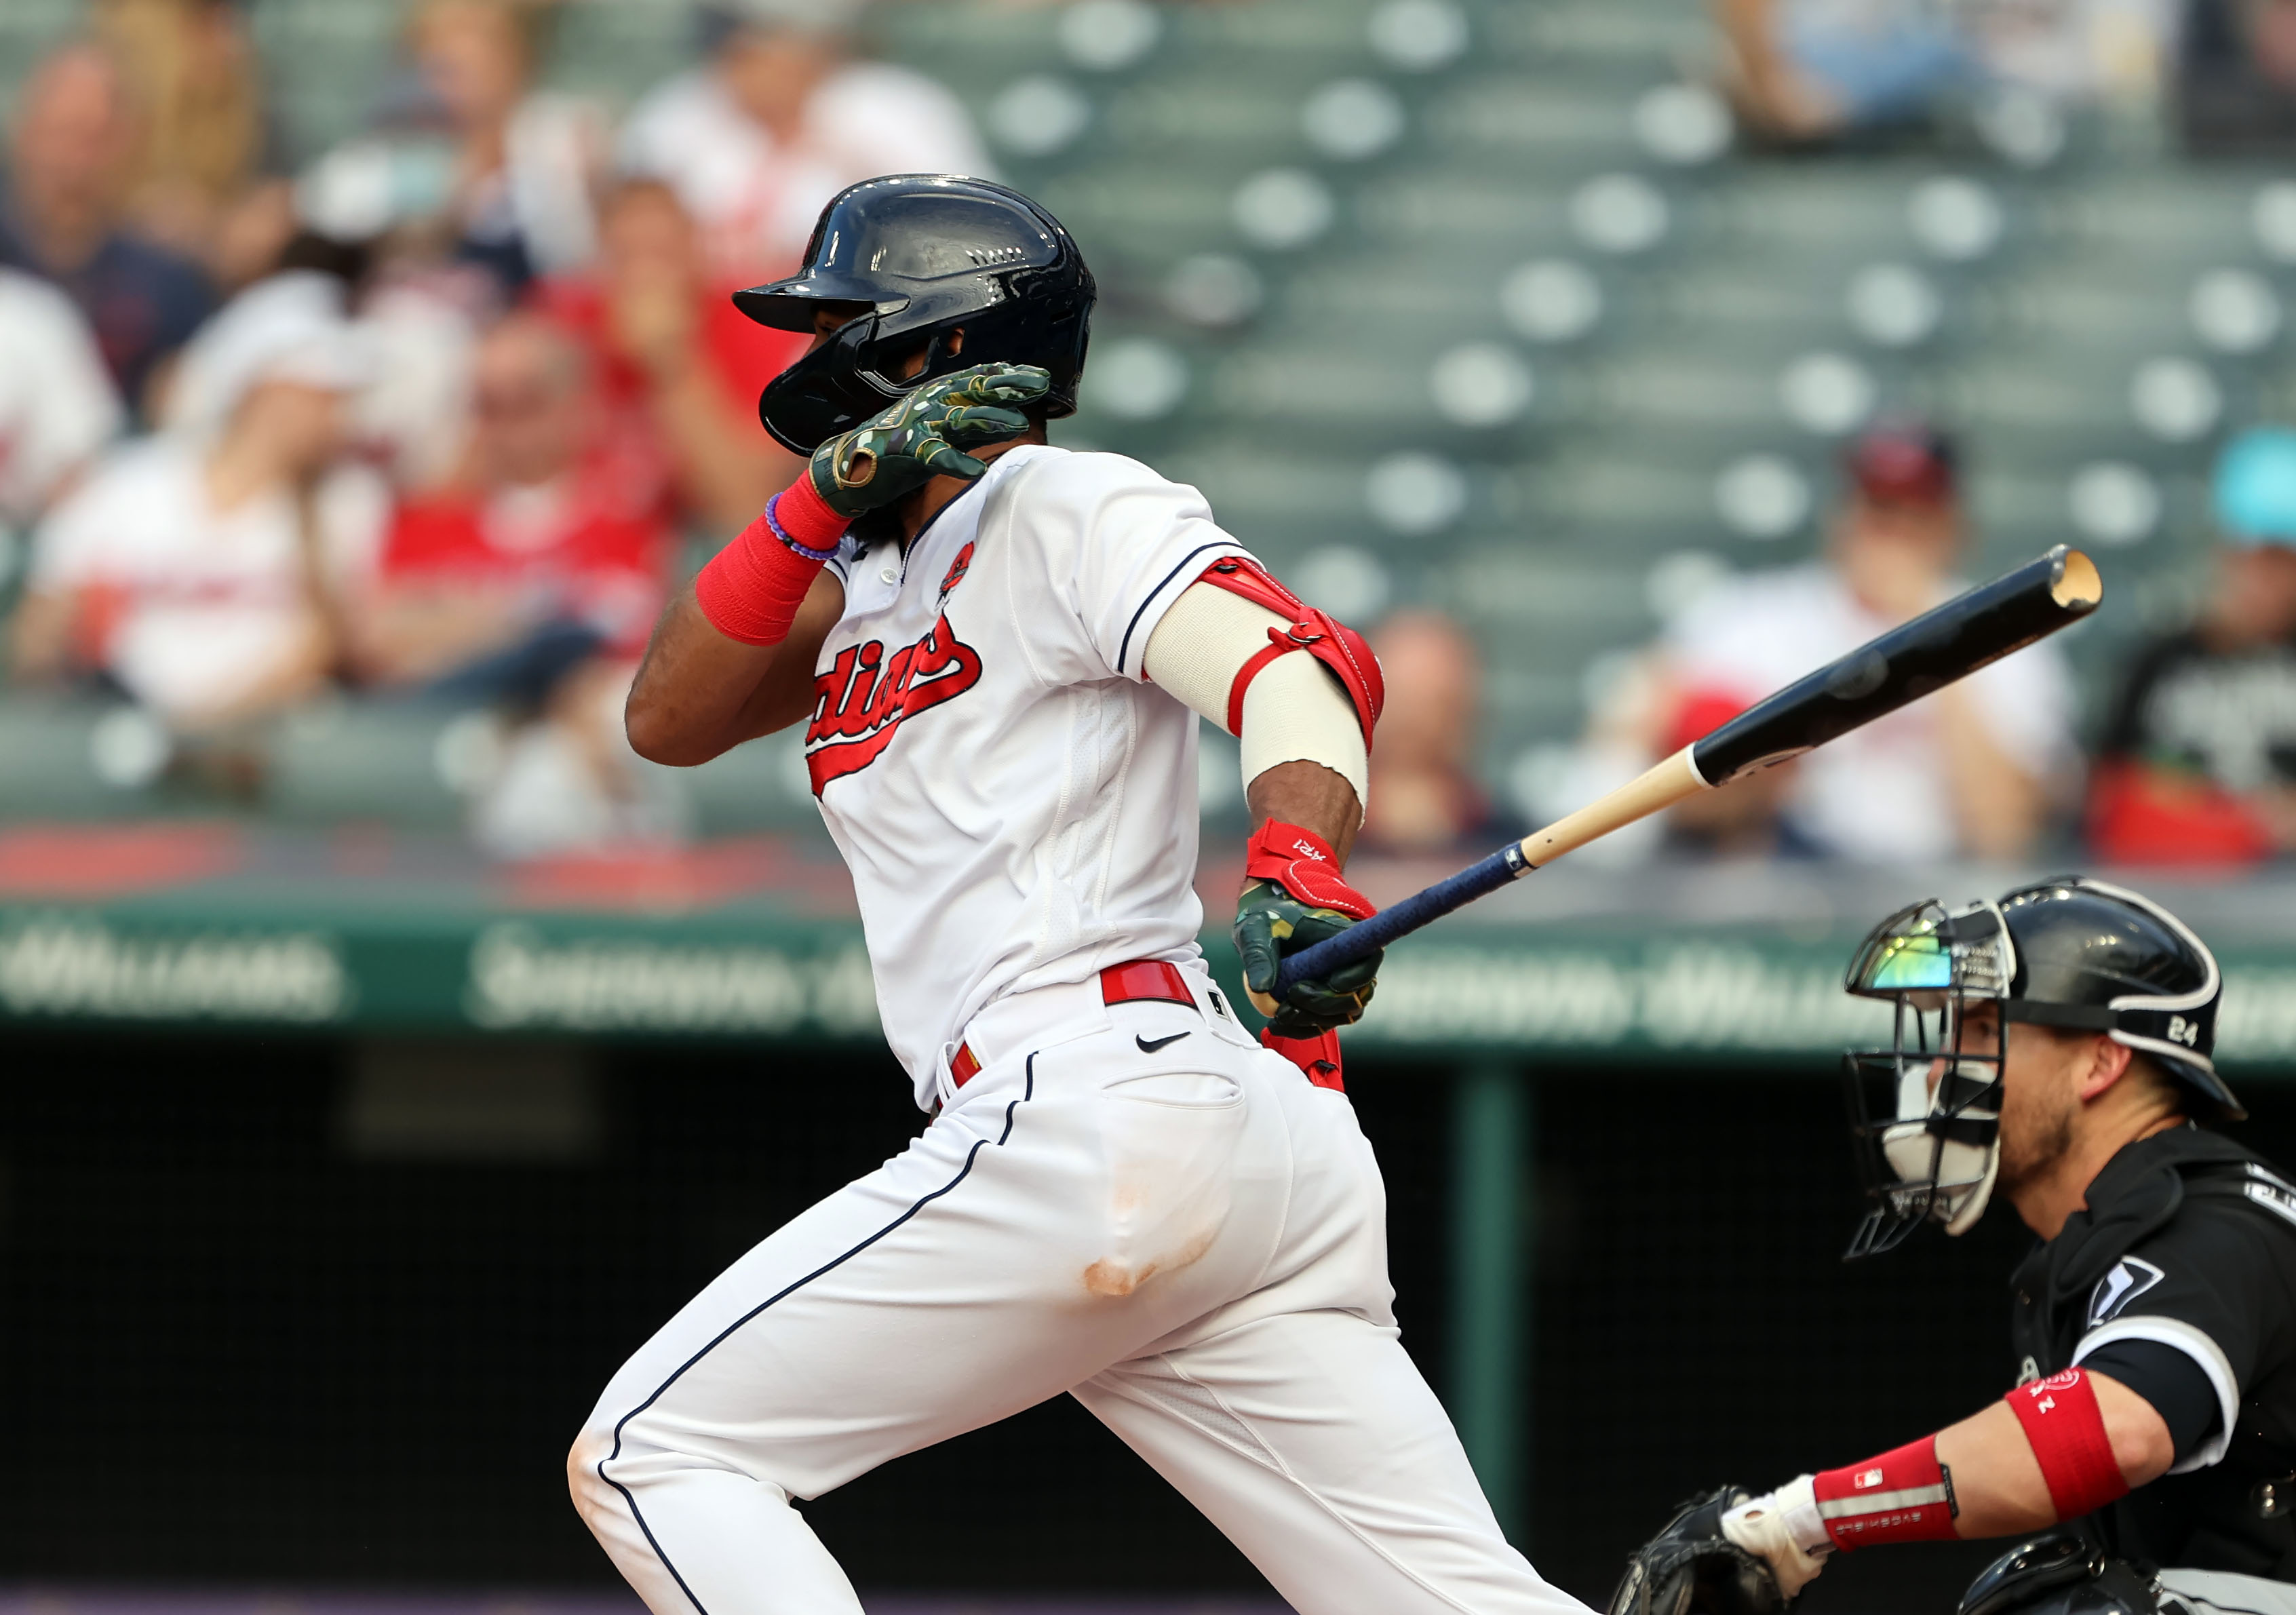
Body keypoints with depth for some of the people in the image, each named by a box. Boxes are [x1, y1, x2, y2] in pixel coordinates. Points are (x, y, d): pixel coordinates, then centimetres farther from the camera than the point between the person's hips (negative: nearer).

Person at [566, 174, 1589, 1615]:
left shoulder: (1068, 511, 0)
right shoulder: (876, 580, 27)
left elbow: (1300, 664, -17)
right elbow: (671, 719, 17)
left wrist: (1297, 866, -37)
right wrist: (824, 501, 3)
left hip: (1099, 1109, -9)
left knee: (647, 1457, -5)